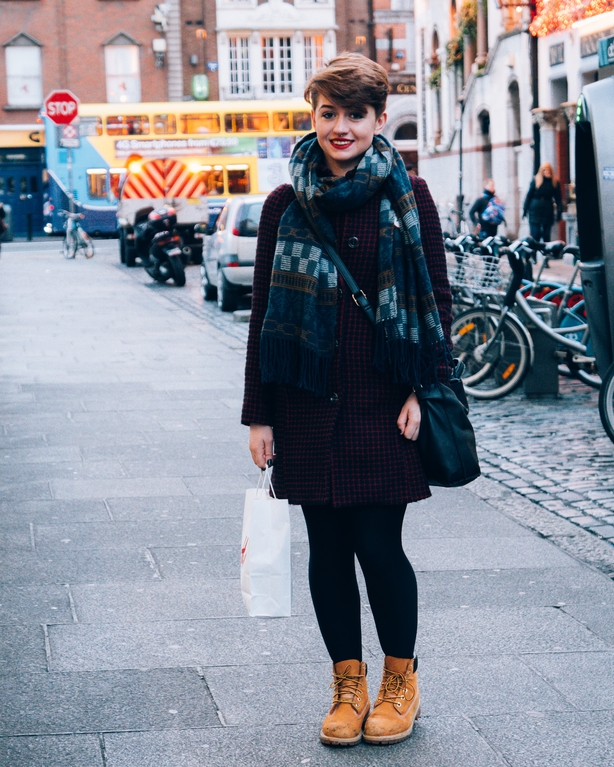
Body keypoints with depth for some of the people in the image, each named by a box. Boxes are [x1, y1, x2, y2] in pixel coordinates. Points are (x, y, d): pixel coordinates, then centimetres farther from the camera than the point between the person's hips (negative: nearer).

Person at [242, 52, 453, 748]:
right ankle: (348, 685, 23)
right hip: (310, 403, 2)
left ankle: (401, 680, 20)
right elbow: (264, 311, 6)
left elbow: (438, 297, 3)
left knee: (379, 546, -2)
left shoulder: (407, 196, 1)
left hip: (384, 401, -2)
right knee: (328, 547, 7)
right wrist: (257, 414, 3)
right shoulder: (286, 205, 5)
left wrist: (425, 389, -6)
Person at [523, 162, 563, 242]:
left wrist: (559, 211, -4)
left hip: (548, 211, 1)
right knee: (535, 235, -4)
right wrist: (525, 209, -3)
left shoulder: (555, 182, 1)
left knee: (546, 235, 6)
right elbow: (529, 195, 0)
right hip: (535, 210, -1)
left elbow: (558, 198, 3)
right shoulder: (536, 180, -2)